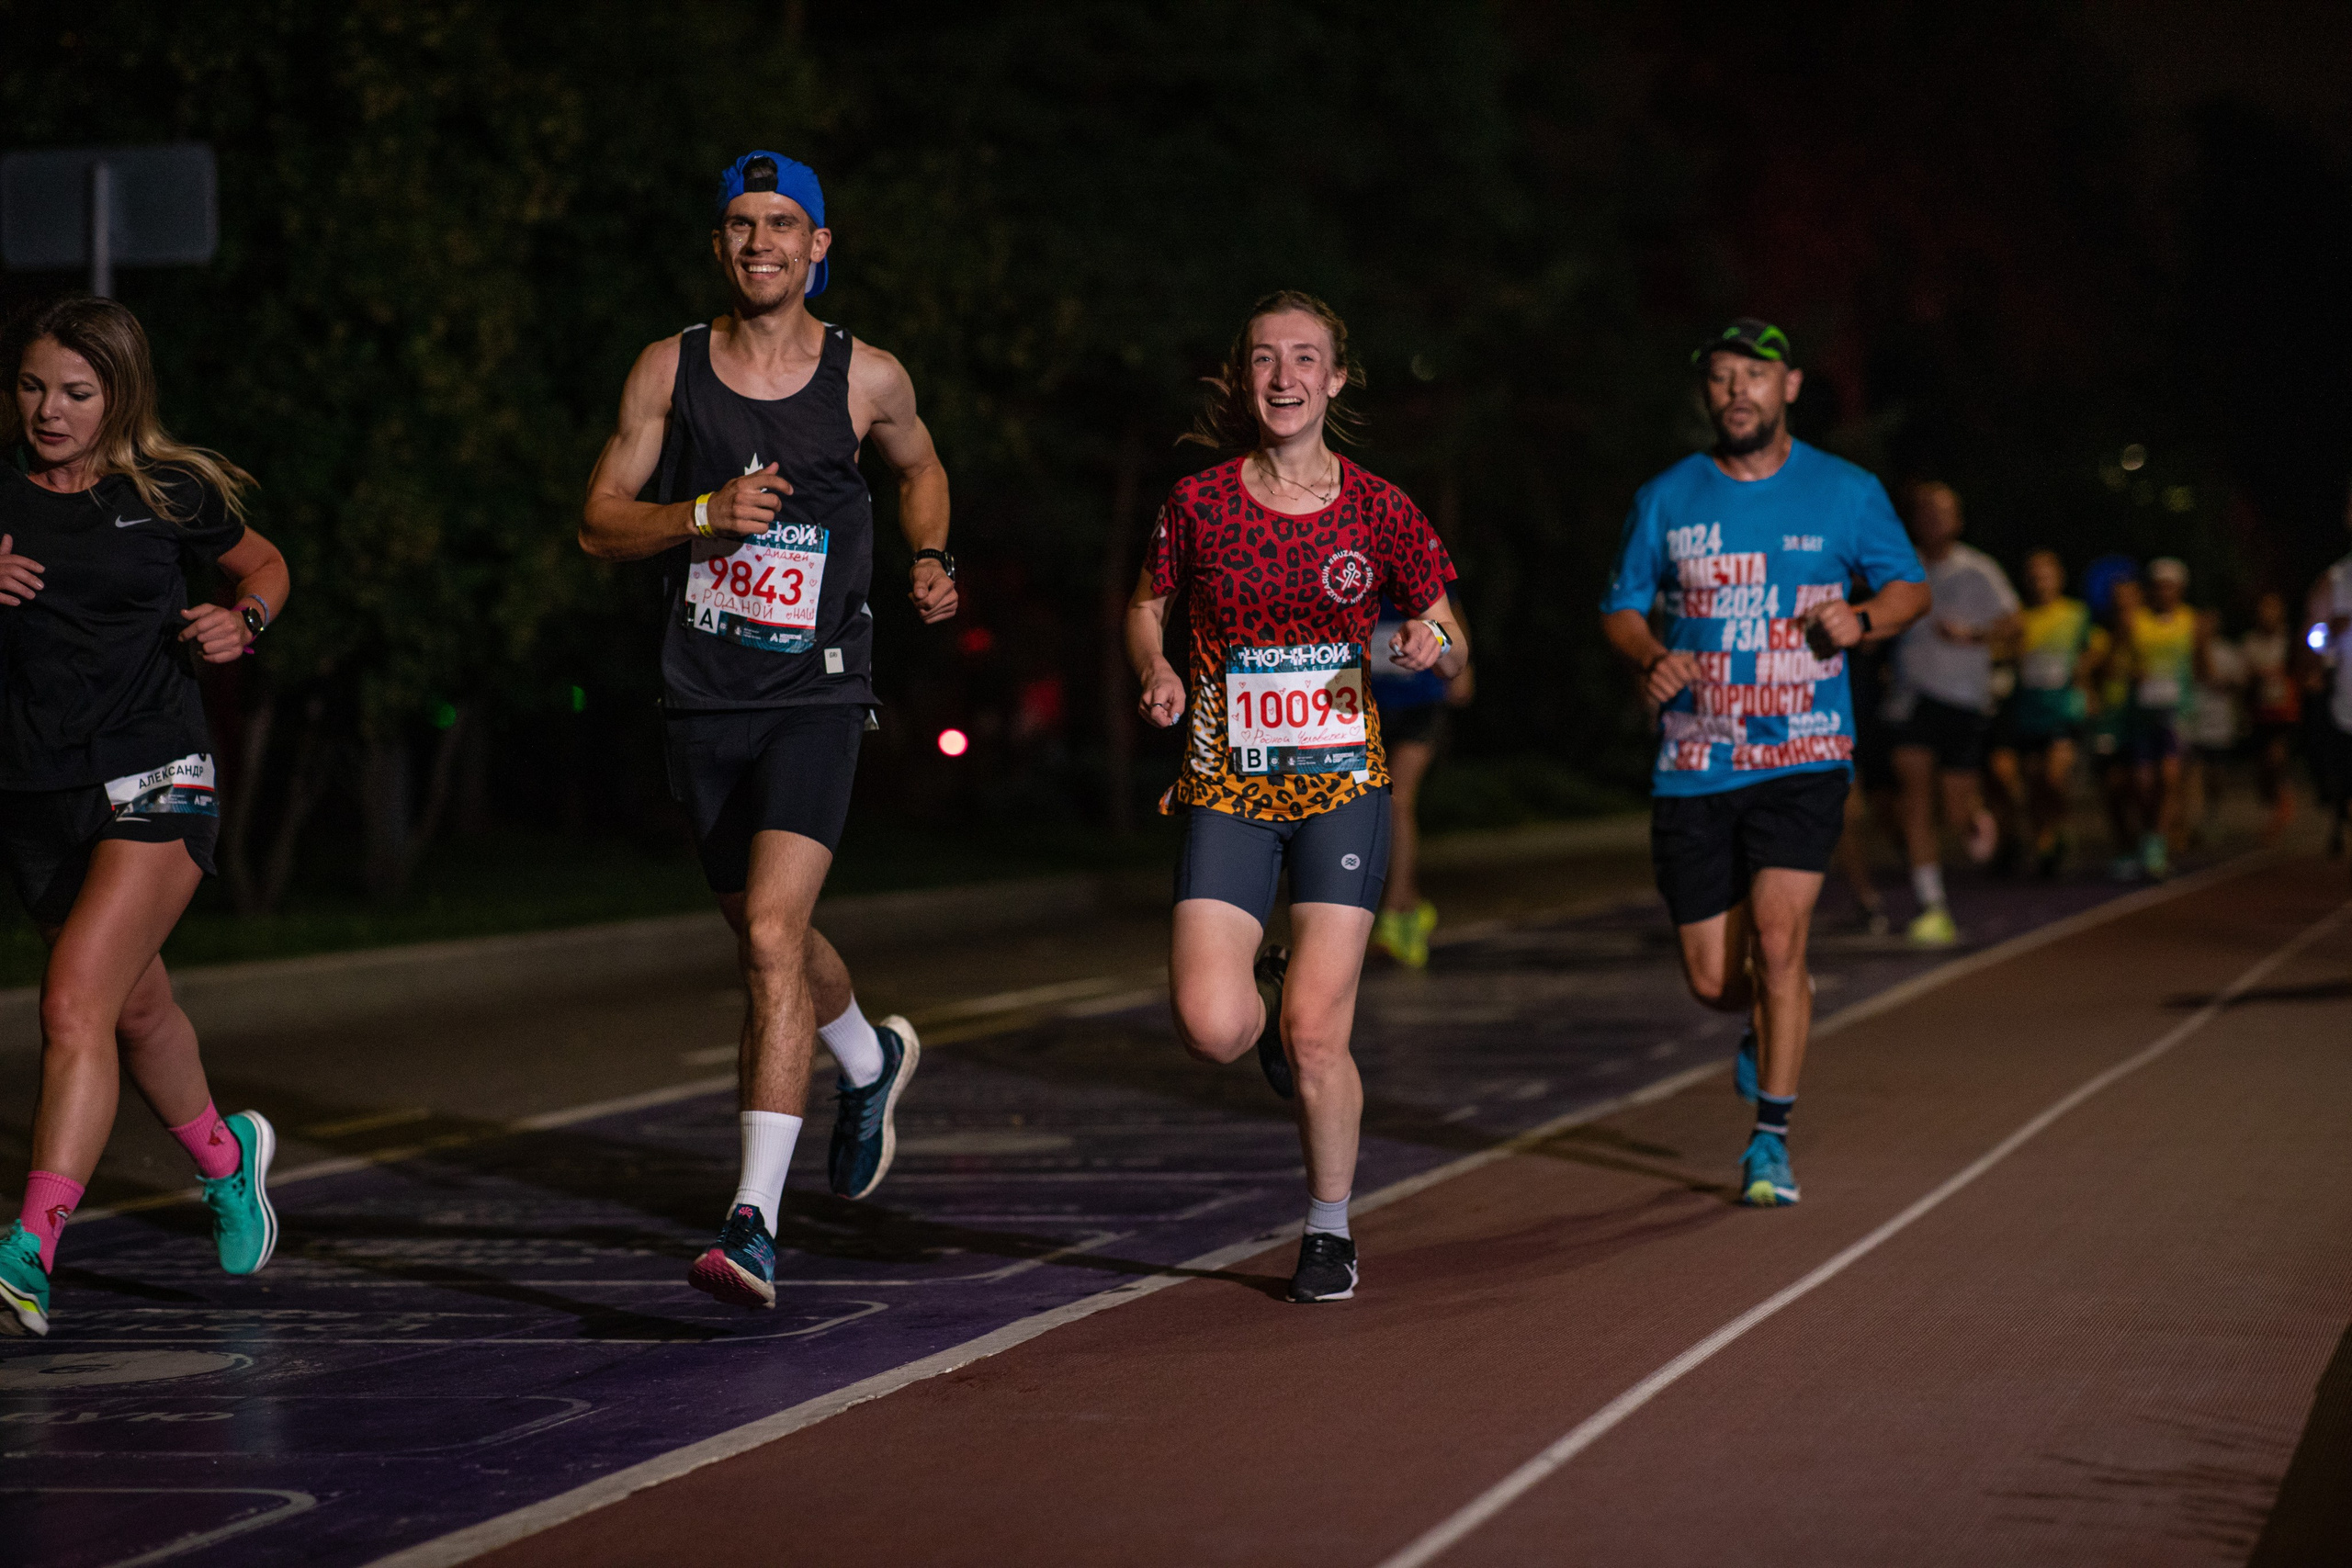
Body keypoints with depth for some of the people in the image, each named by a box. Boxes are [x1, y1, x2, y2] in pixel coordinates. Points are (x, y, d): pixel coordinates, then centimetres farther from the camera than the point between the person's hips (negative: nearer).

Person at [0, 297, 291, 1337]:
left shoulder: (169, 493, -1)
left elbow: (264, 565, 16)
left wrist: (242, 622, -4)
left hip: (154, 784, -4)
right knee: (135, 1009, 22)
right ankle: (224, 1155, 50)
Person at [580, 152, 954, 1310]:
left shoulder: (867, 379, 0)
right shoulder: (668, 371, 1)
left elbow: (919, 469, 23)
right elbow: (598, 524, 1)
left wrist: (929, 561, 8)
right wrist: (704, 513, -14)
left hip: (817, 694, -3)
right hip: (703, 695, 3)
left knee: (772, 939, -19)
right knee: (767, 937, 18)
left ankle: (755, 1223, -22)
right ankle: (871, 1062, 52)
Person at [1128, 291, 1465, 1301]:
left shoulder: (1378, 511, 0)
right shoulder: (1200, 503, -1)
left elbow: (1453, 655, 10)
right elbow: (1146, 607, 15)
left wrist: (1433, 644, -13)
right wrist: (1157, 670, -6)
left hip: (1341, 785, -1)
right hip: (1227, 790, 1)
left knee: (1315, 1034, -9)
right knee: (1210, 1027, -15)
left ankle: (1330, 1230, 13)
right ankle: (1269, 991, 24)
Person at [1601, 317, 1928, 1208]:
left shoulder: (1845, 493, 2)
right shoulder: (1667, 500, 4)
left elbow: (1912, 588, 12)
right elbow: (1621, 609, 11)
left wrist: (1861, 621, -10)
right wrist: (1652, 659, -11)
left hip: (1803, 759, -2)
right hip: (1693, 767, 2)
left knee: (1777, 938, -19)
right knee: (1713, 981, 2)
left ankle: (1771, 1137, -6)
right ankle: (1772, 1020, 40)